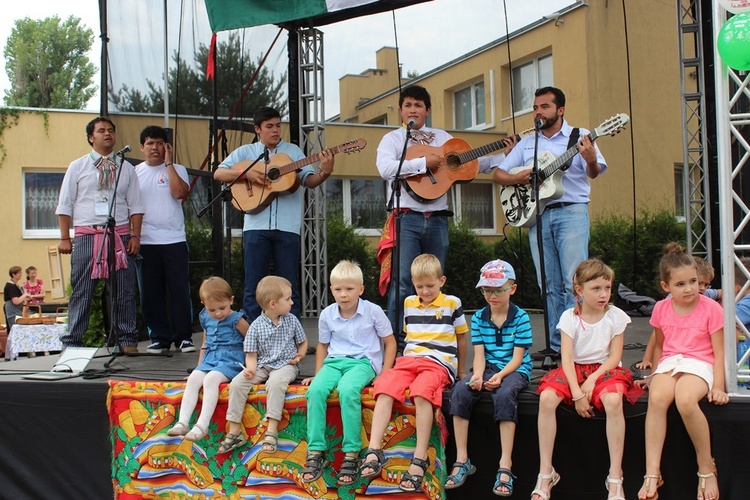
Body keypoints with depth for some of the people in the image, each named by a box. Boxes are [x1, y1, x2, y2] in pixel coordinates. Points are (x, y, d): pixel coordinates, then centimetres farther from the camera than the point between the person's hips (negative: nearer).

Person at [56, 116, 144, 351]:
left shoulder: (126, 168, 15)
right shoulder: (78, 167, 11)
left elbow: (135, 205, 12)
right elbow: (65, 204, 8)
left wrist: (135, 236, 1)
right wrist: (65, 238, 0)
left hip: (120, 235, 1)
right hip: (87, 235, -1)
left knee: (125, 291, 0)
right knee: (81, 291, -1)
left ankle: (127, 340, 8)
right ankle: (72, 342, 5)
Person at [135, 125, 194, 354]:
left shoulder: (177, 170, 8)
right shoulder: (134, 173, 12)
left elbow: (179, 192, -12)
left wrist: (168, 163, -6)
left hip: (174, 240, -2)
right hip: (145, 241, 2)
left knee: (180, 290, -2)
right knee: (150, 293, 3)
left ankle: (183, 337, 6)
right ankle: (159, 337, 13)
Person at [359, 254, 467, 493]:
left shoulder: (452, 303, 7)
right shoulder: (408, 303, 18)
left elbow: (461, 338, 15)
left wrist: (461, 371, 19)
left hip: (439, 363, -4)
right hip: (409, 359, 4)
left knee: (421, 391, -36)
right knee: (385, 386, -26)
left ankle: (420, 459, -36)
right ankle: (374, 451, -32)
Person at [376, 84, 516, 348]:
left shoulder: (443, 137, 18)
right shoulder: (392, 138, 6)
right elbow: (385, 168, -13)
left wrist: (504, 156, 12)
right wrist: (424, 163, -16)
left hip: (437, 218, 4)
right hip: (407, 218, -4)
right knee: (403, 282, -13)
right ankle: (397, 342, -9)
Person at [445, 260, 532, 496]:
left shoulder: (520, 317, -3)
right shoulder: (478, 318, 8)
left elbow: (517, 357, -8)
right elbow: (479, 353, 1)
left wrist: (500, 375, -25)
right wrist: (477, 375, -20)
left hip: (514, 370, -3)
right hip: (487, 368, 4)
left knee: (504, 394, -37)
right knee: (460, 391, -26)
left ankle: (505, 465, -34)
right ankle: (462, 460, -20)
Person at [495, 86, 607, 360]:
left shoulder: (579, 136, 5)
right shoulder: (527, 143, 18)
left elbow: (594, 173, -6)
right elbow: (498, 174, 16)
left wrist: (591, 160, -29)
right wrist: (518, 178, -5)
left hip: (571, 212, -4)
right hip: (537, 214, 5)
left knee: (575, 282, -10)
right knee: (549, 285, 5)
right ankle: (557, 344, 10)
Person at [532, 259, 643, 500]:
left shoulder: (615, 316, -2)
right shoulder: (569, 317, -3)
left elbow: (615, 356, -4)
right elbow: (567, 358, -9)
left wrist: (593, 379, -18)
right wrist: (577, 393, -20)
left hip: (604, 370, -1)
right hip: (574, 371, 1)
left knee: (613, 400, -36)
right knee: (546, 398, -28)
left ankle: (615, 477, -26)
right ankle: (545, 473, -18)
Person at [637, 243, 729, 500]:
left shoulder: (711, 309, -2)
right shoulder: (661, 309, 9)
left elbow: (719, 352, -1)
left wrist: (718, 386, -12)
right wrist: (654, 375, 20)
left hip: (699, 364, -3)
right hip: (668, 363, 3)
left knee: (685, 400, -37)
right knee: (656, 398, -31)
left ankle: (706, 469, -17)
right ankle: (652, 474, -31)